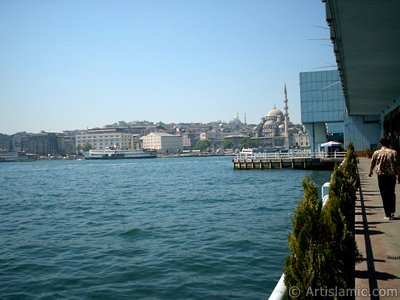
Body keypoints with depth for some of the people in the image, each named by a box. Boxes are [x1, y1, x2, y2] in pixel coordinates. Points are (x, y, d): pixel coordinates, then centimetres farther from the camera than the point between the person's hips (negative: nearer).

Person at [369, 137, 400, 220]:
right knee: (391, 194, 16)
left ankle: (388, 215, 3)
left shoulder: (377, 153, -1)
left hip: (381, 176, -1)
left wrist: (370, 172, 29)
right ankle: (392, 212, 14)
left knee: (384, 195, 3)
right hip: (392, 176, 1)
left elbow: (372, 163, 12)